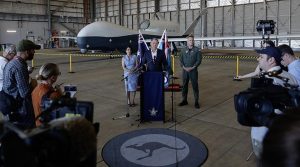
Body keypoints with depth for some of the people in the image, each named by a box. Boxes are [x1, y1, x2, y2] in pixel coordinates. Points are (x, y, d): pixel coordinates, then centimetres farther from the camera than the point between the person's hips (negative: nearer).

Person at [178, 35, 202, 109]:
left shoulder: (197, 50, 0)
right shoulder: (183, 50, 9)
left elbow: (199, 60, -5)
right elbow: (181, 60, 6)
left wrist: (192, 67, -15)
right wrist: (184, 67, -10)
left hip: (193, 71, -3)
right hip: (185, 70, 3)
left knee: (195, 86, 0)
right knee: (184, 85, 9)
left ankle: (196, 102, 9)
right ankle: (184, 100, 22)